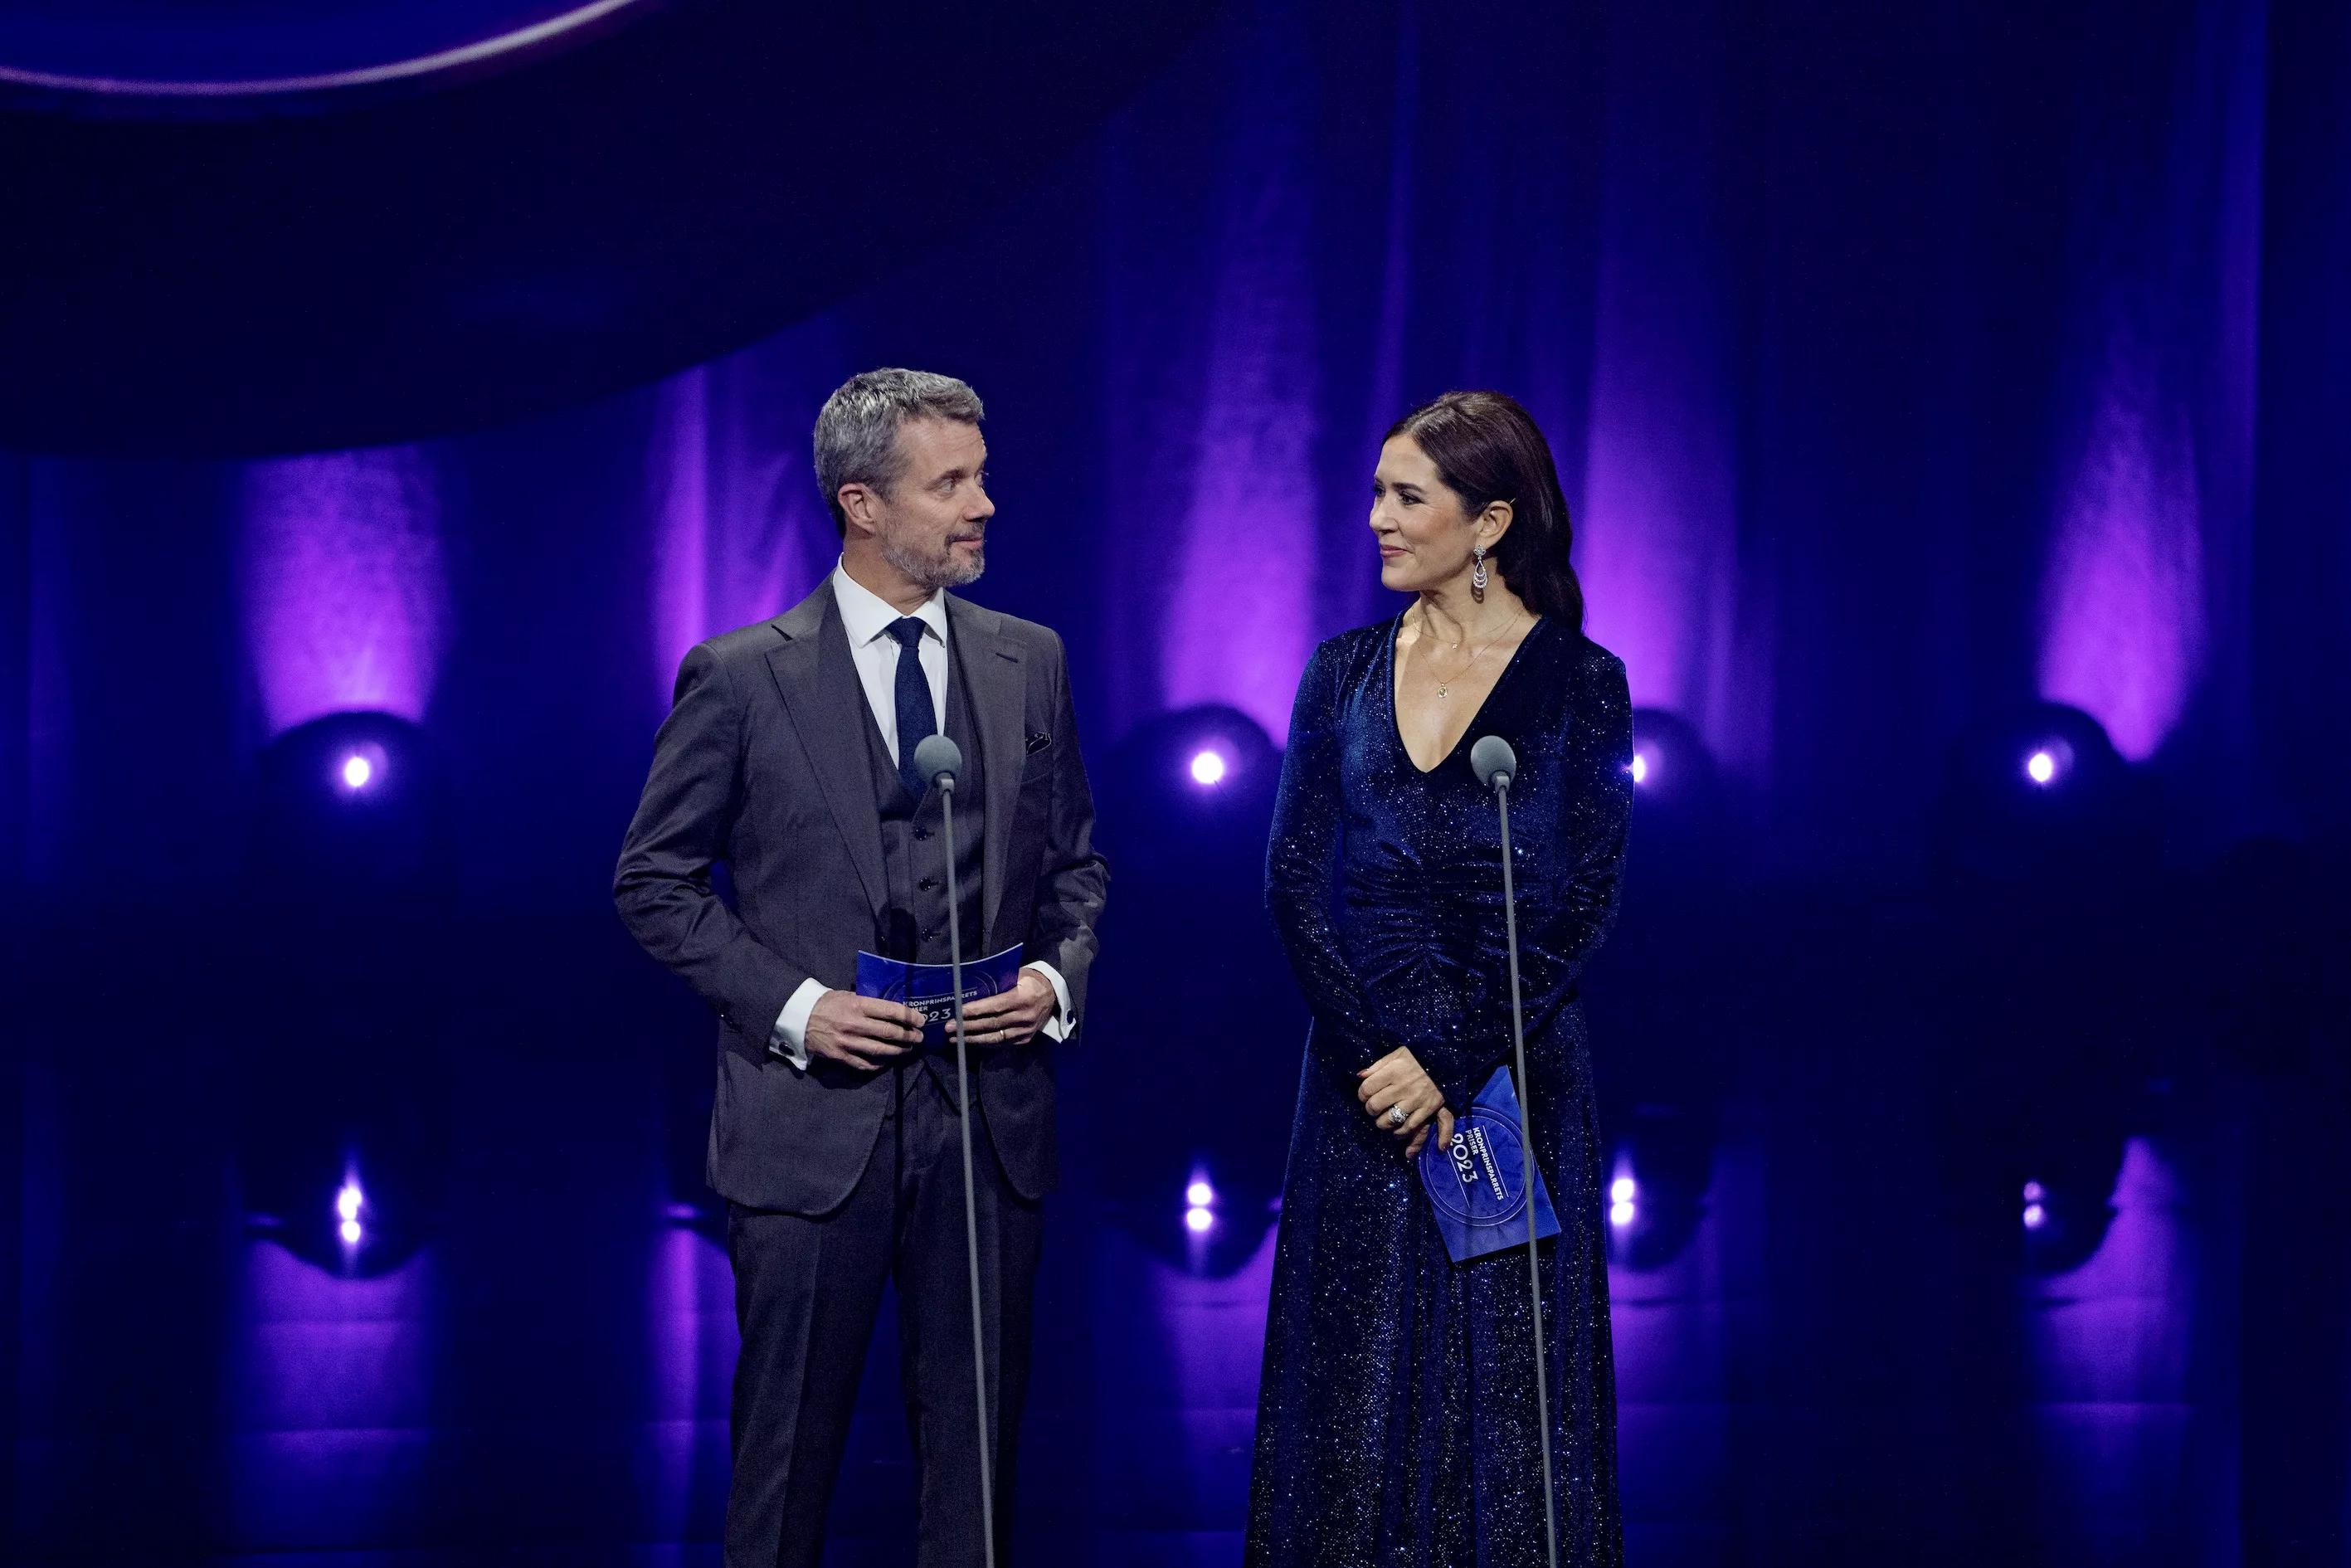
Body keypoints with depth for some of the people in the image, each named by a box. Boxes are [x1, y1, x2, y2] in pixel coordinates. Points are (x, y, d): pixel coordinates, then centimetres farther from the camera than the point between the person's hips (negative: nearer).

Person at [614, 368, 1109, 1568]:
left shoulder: (1029, 662, 8)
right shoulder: (742, 677, -4)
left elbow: (1073, 861, 17)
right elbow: (653, 883, -1)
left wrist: (1058, 977, -3)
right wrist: (791, 1006, -12)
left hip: (989, 1117, 3)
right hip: (814, 1120, -3)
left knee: (977, 1442, 9)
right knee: (788, 1448, 4)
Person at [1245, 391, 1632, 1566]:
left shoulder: (1578, 683, -4)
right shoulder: (1344, 673, 6)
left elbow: (1581, 907, -8)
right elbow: (1293, 882, 1)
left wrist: (1446, 1059, -14)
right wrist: (1375, 1054, -11)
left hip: (1511, 1081, -3)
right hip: (1362, 1077, 3)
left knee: (1506, 1397, 2)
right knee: (1357, 1393, 5)